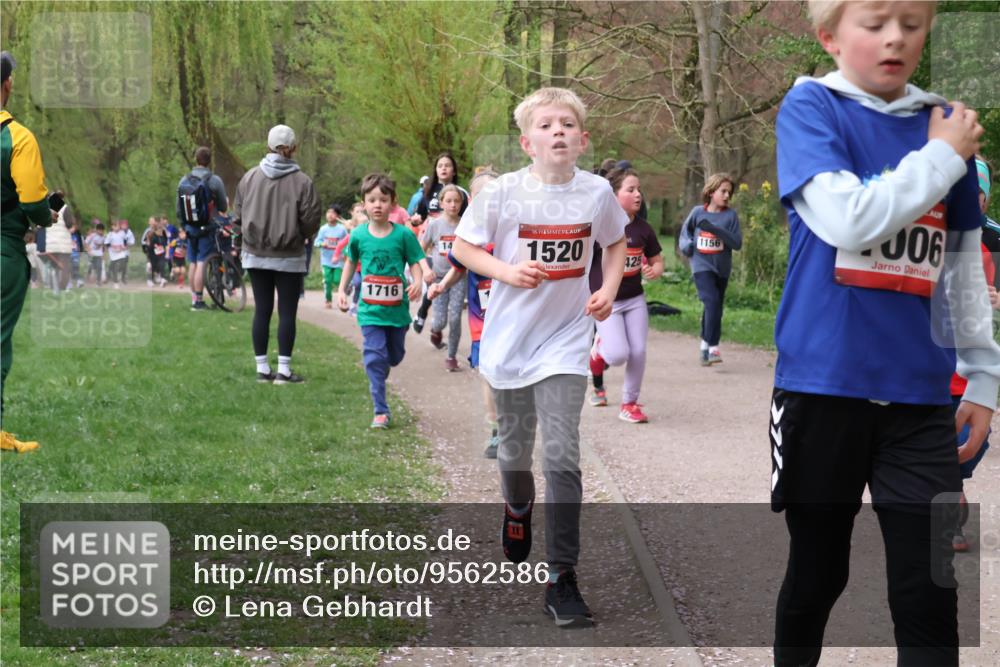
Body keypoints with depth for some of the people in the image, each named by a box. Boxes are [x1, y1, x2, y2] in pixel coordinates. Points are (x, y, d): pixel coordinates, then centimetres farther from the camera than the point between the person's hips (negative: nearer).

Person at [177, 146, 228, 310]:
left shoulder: (183, 181, 4)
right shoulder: (214, 181, -11)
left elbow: (178, 209, 9)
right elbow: (223, 207, -5)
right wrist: (226, 202, 17)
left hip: (190, 228, 5)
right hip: (207, 229, -5)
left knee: (193, 264, 12)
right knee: (202, 263, -6)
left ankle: (194, 298, 19)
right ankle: (199, 300, -7)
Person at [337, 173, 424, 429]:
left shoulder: (403, 235, -8)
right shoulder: (358, 235, -2)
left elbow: (415, 263, -5)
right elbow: (351, 262, 15)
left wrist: (417, 282, -25)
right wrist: (342, 290, 10)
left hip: (397, 309, 0)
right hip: (370, 310, 0)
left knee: (395, 356, 16)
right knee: (374, 357, -7)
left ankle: (381, 370, 51)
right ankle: (380, 411, -3)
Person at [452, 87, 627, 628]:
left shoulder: (598, 193, -6)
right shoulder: (503, 192, -11)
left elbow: (615, 242, 13)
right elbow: (463, 247, -1)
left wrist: (609, 290, -4)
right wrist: (507, 272, -18)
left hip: (565, 340, -1)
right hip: (510, 339, 1)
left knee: (562, 457, -12)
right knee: (515, 448, 17)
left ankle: (562, 579, -7)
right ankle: (517, 510, 51)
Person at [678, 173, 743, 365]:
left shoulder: (730, 215, -2)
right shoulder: (697, 212, -1)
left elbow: (737, 243, -9)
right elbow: (685, 231, 16)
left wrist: (716, 230, -21)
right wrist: (687, 245, -4)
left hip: (722, 268, 2)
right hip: (702, 266, -2)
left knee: (714, 307, 12)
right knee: (712, 301, -20)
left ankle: (705, 344, 30)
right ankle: (712, 347, -18)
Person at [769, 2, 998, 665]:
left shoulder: (944, 124, 8)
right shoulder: (811, 107, -4)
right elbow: (847, 219, -21)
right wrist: (942, 160, -13)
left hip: (920, 393, 3)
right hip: (824, 385, -3)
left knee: (930, 591, 0)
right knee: (817, 573, 11)